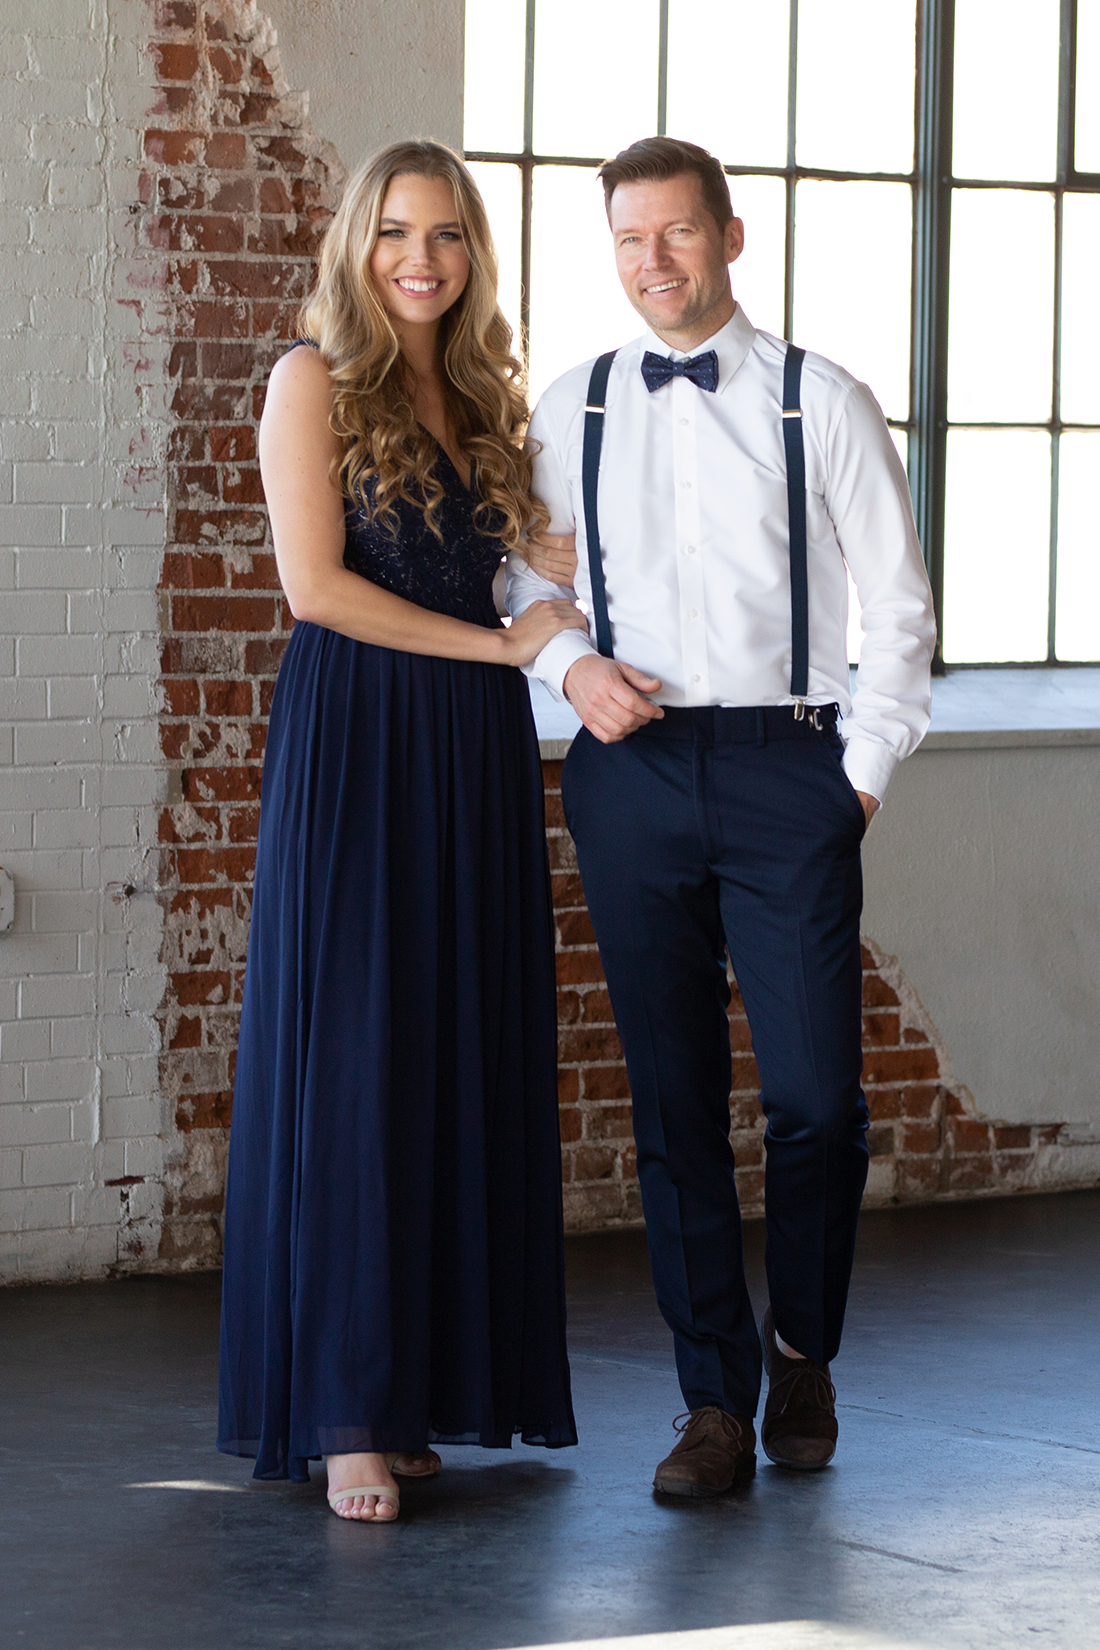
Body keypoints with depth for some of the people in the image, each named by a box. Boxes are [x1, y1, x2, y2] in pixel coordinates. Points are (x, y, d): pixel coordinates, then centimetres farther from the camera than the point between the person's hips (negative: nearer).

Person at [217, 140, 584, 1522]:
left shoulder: (488, 395, 15)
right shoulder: (315, 380, -2)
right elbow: (315, 585, -10)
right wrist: (504, 643, -8)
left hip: (476, 748, 6)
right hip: (353, 743, -6)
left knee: (466, 1058, 4)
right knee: (351, 1061, -5)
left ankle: (434, 1384, 11)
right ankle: (345, 1412, -2)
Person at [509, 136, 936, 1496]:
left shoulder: (822, 403, 3)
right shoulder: (568, 410, 10)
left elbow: (898, 603, 5)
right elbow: (524, 576, 19)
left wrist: (866, 767, -1)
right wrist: (569, 664, -1)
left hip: (785, 766, -2)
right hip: (629, 769, 2)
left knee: (816, 1094, -6)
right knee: (673, 1100, 2)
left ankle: (802, 1351, 19)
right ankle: (716, 1398, 10)